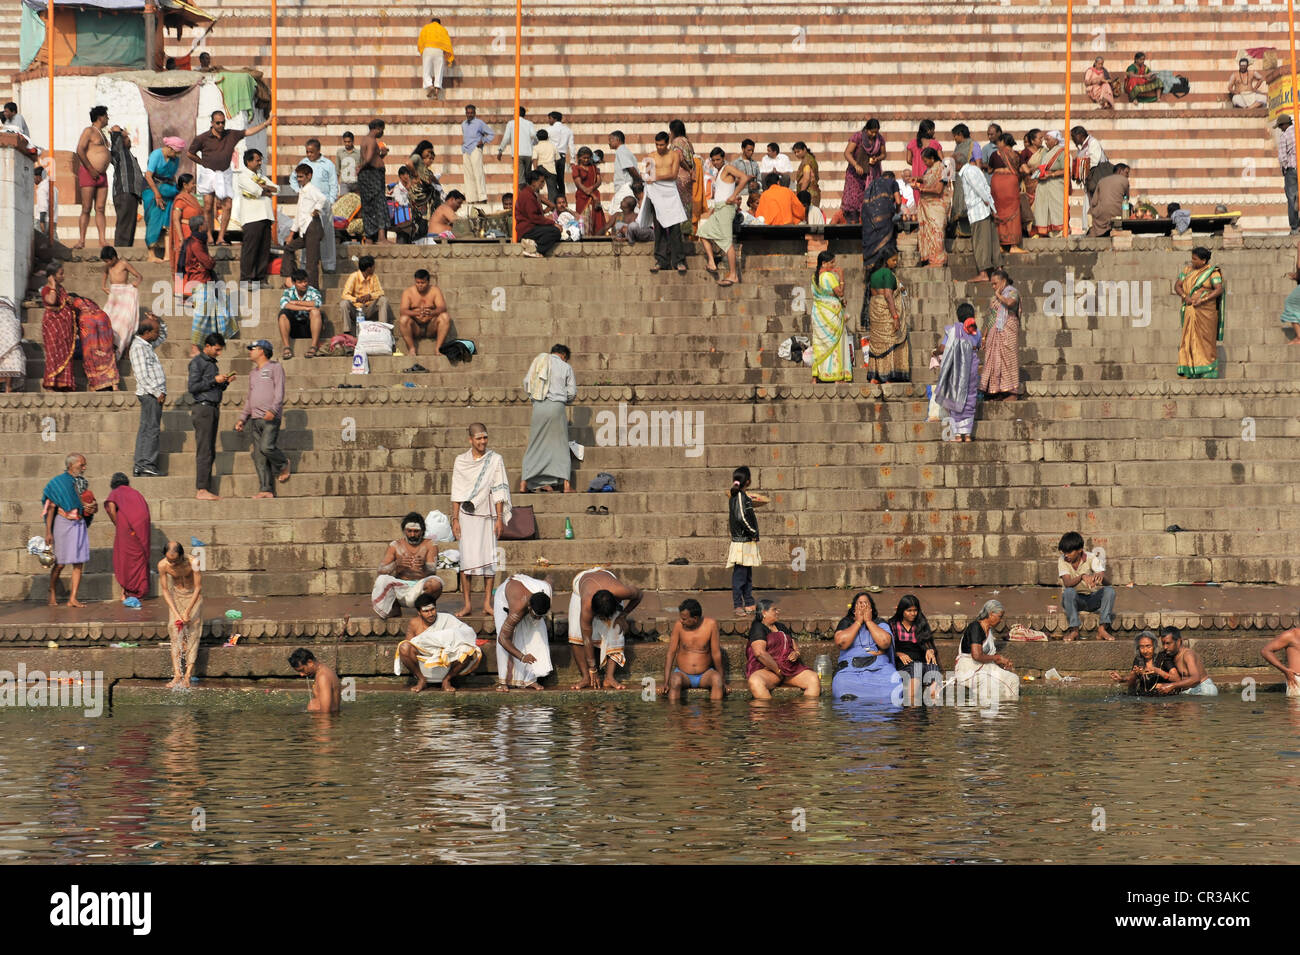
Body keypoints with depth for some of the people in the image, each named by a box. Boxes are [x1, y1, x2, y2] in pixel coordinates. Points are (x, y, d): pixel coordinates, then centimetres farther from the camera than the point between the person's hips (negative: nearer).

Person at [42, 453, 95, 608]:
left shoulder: (83, 483, 11)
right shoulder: (58, 483, -6)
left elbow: (94, 505, 18)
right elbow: (50, 508, -9)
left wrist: (92, 508, -8)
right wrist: (48, 532, -14)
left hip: (80, 524, 5)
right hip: (63, 524, -5)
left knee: (79, 563, -2)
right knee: (60, 563, 2)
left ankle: (73, 598, 1)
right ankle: (53, 597, 18)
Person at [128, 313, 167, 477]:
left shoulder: (147, 344, 15)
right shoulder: (138, 347, -13)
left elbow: (163, 336, 33)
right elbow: (142, 375, -18)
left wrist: (158, 321, 14)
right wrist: (157, 393, -17)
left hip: (154, 393, 10)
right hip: (150, 394, -10)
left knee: (145, 430, 8)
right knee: (151, 429, -10)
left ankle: (140, 466, 10)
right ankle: (148, 465, -11)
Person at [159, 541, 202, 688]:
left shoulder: (193, 562, -31)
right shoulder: (163, 565, -23)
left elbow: (198, 588, -22)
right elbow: (165, 590, -12)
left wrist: (187, 612, -25)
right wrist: (175, 613, -20)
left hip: (194, 595, -2)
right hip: (176, 595, 2)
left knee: (193, 630, -13)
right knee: (174, 628, -12)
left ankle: (188, 675, -15)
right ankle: (177, 675, -15)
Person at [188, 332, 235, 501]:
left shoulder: (212, 362, 20)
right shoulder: (197, 362, -5)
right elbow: (193, 387, -13)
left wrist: (225, 382, 6)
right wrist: (214, 381, -13)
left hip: (213, 409, 9)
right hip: (203, 407, -9)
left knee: (210, 451, 7)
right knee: (204, 451, -11)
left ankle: (205, 489, 8)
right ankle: (201, 490, -11)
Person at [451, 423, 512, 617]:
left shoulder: (495, 460, 2)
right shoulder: (461, 461, 5)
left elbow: (499, 491, 1)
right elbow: (456, 493, 7)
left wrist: (500, 518, -4)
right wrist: (455, 518, 1)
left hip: (488, 515, 0)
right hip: (466, 516, 0)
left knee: (489, 559, -2)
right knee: (466, 559, -4)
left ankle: (487, 604, 4)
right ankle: (467, 604, 1)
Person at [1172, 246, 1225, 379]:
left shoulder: (1212, 272, -6)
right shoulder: (1187, 270, 9)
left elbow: (1219, 289, -17)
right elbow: (1177, 286, 5)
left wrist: (1202, 300, -26)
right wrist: (1185, 297, -15)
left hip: (1205, 312, -5)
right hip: (1189, 312, 5)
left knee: (1205, 340, -4)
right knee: (1188, 339, 1)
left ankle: (1207, 373, -1)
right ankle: (1187, 372, 1)